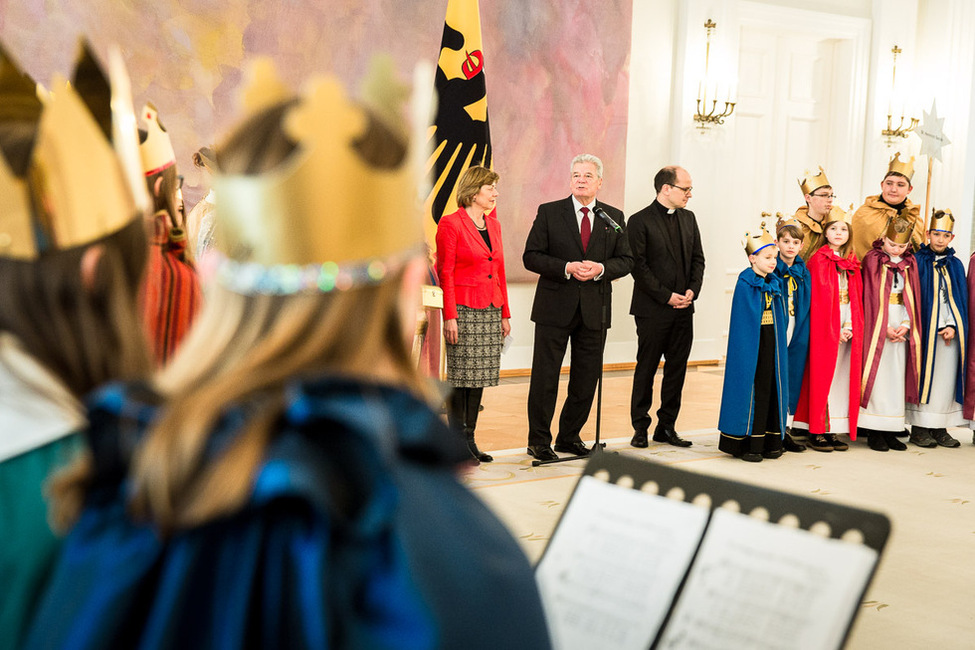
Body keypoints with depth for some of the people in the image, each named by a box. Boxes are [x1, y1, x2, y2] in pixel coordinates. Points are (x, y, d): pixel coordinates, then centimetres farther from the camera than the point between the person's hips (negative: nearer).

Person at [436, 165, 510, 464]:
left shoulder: (494, 224, 14)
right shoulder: (450, 223, -7)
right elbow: (445, 273, -10)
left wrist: (505, 314, 13)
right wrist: (449, 316, -15)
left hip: (490, 310, 7)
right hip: (463, 309, -7)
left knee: (480, 376, 8)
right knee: (461, 376, -3)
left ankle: (470, 439, 15)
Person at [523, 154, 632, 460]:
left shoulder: (614, 217, 8)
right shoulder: (549, 213, 0)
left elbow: (625, 260, 7)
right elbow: (531, 256, -4)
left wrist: (600, 269, -13)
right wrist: (567, 268, -17)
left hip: (595, 310, 3)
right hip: (555, 308, -3)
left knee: (586, 378, 9)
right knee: (545, 377, 0)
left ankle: (569, 436, 23)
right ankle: (538, 441, 10)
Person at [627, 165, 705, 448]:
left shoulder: (688, 218, 12)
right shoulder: (640, 221, -8)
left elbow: (698, 258, 14)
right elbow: (639, 267, -11)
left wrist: (693, 289, -3)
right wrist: (667, 296, -14)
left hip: (683, 308, 6)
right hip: (652, 309, -6)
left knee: (677, 369, 8)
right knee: (646, 370, 2)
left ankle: (667, 427, 17)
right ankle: (640, 428, 12)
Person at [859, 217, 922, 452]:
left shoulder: (910, 263, 11)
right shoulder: (872, 259, -2)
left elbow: (912, 297, 9)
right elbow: (871, 296, -6)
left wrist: (906, 324, -6)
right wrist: (884, 327, -13)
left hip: (902, 326, 4)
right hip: (877, 323, -4)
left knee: (897, 377, 3)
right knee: (878, 376, -6)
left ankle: (890, 432, 7)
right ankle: (874, 432, -2)